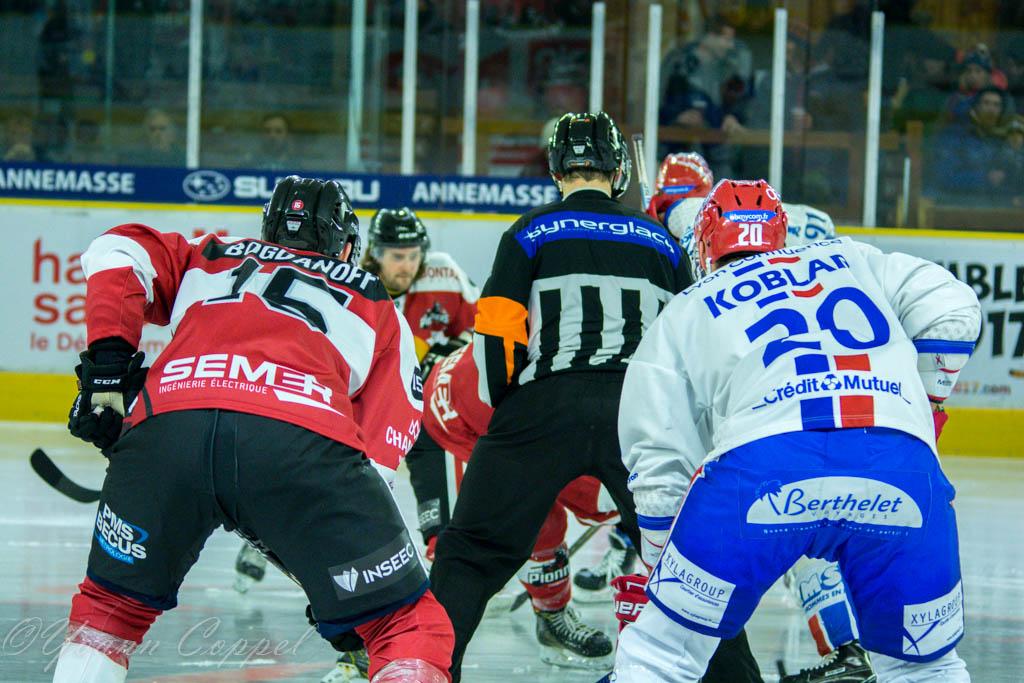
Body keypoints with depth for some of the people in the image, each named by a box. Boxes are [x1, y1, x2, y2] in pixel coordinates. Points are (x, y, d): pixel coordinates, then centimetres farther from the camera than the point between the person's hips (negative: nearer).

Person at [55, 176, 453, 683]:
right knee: (410, 627, 6)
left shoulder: (208, 261, 38)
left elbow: (117, 254, 18)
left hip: (166, 428, 2)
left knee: (110, 607, 26)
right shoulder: (377, 309, 33)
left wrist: (108, 365, 15)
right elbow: (381, 448, 22)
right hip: (304, 440, -2)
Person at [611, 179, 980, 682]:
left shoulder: (679, 317, 26)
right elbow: (951, 311, 20)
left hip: (760, 468, -2)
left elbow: (660, 468, 19)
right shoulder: (850, 260, 32)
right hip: (902, 463, 2)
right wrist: (922, 404, 35)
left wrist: (660, 565, 31)